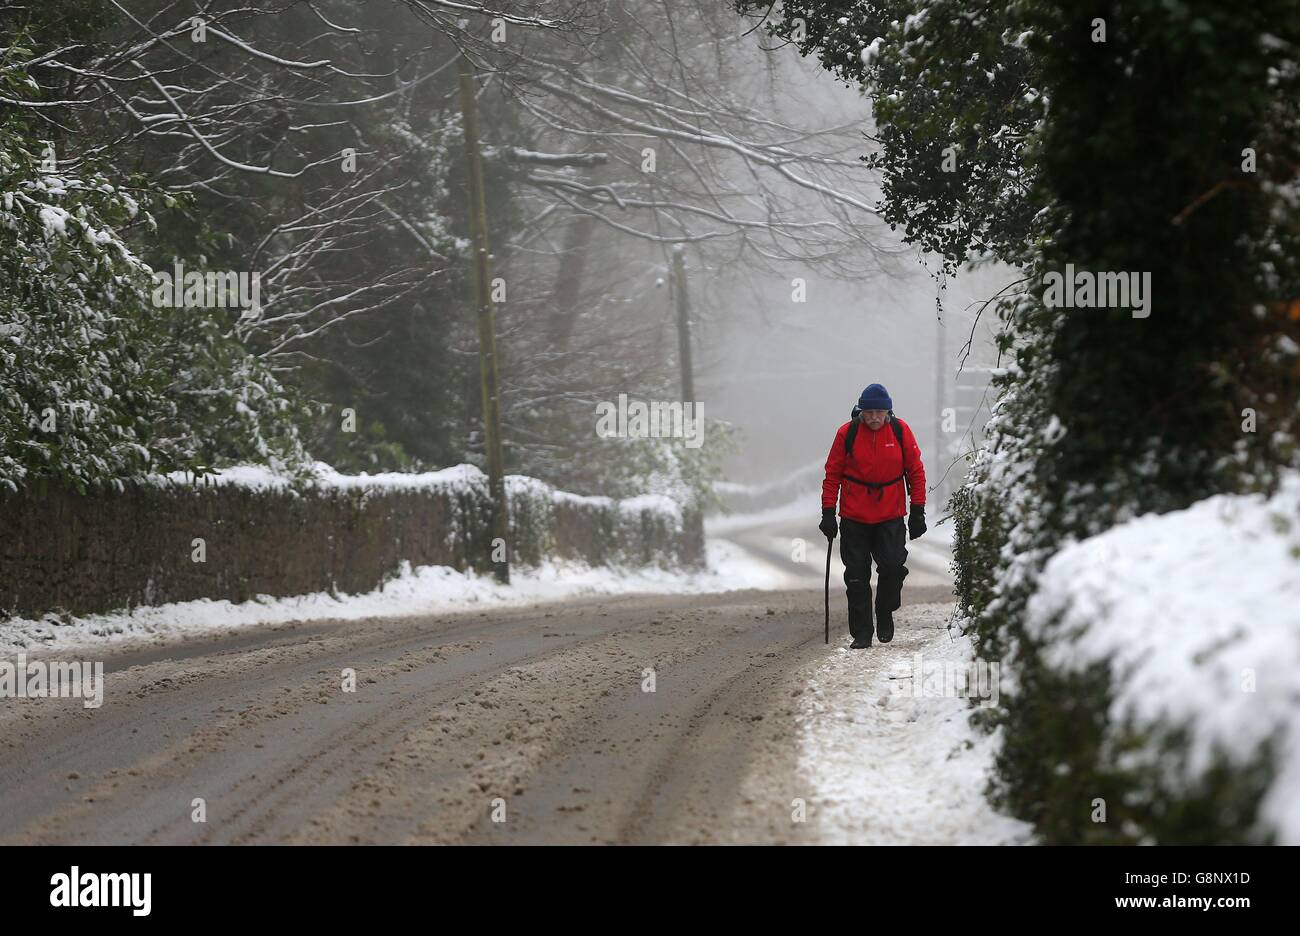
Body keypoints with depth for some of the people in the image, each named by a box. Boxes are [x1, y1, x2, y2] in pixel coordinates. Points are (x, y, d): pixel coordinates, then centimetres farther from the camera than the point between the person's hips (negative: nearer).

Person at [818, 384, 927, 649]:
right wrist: (828, 512, -2)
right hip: (854, 519, 0)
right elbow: (833, 474, 2)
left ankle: (885, 613, 16)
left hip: (891, 517, 0)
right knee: (857, 576, 0)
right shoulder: (847, 433, -5)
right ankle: (861, 633, 8)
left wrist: (918, 511, 3)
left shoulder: (900, 431, -2)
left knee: (893, 567, -11)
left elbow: (916, 471, 6)